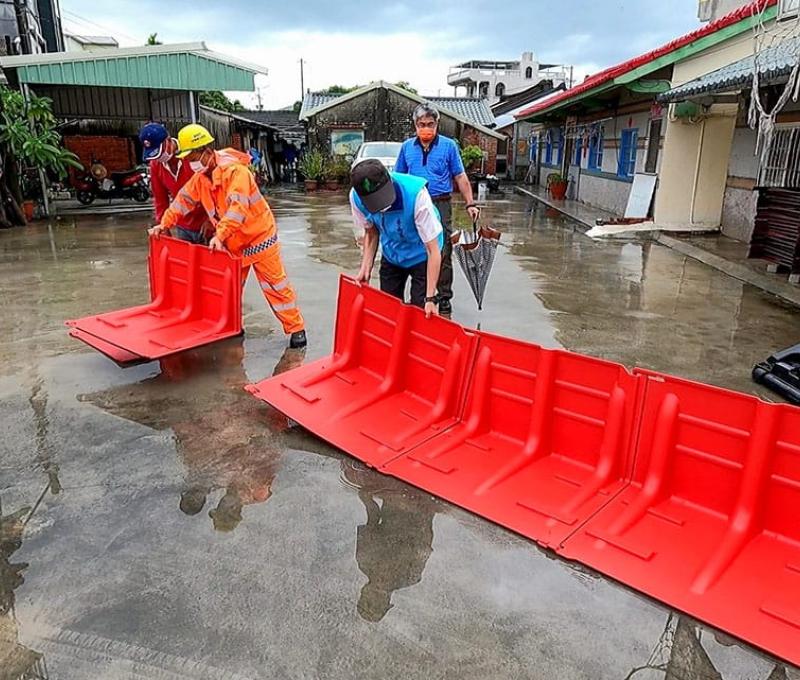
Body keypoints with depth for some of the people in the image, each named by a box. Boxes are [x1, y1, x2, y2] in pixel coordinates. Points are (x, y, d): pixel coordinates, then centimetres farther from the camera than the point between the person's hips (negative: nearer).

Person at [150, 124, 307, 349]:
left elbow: (237, 206, -35)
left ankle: (295, 329, 4)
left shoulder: (234, 170, -24)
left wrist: (220, 234, -42)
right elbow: (184, 199, 14)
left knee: (275, 284, -4)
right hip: (232, 242, 8)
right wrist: (165, 223, 12)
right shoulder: (200, 176, 2)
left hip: (259, 236, -8)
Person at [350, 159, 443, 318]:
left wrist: (430, 298, -33)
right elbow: (371, 232, -2)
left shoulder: (416, 194, -36)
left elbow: (433, 250, -31)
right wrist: (366, 267, -15)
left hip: (421, 256, -4)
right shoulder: (356, 197, -23)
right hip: (391, 255, 4)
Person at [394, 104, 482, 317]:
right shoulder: (407, 147, 10)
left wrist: (470, 204, -3)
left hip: (440, 205, -3)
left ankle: (445, 300, 5)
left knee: (443, 255, -4)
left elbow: (460, 177, 3)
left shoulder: (449, 145, 3)